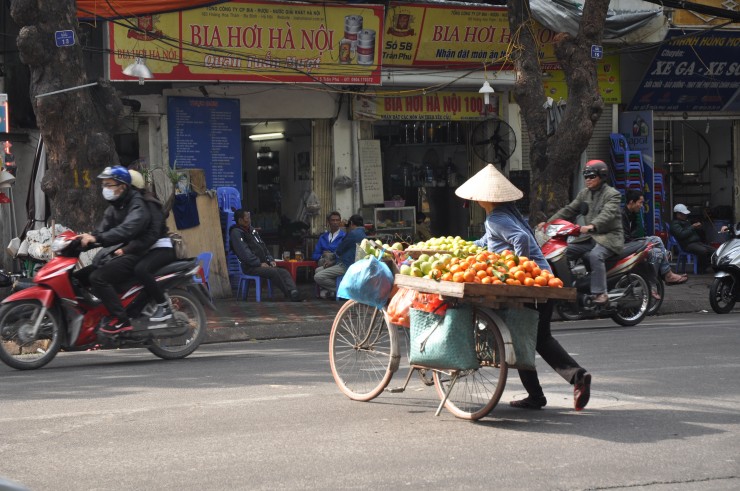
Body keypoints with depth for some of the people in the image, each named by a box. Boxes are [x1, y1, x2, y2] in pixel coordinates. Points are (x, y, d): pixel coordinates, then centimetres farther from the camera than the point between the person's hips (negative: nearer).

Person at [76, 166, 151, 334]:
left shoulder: (137, 205, -15)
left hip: (136, 254, -10)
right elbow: (104, 229, 6)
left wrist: (96, 238, -41)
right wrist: (87, 238, -14)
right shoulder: (114, 206, 16)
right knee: (82, 275, 4)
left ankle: (121, 320, -25)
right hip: (123, 251, 10)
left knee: (98, 277, -26)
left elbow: (126, 230, -33)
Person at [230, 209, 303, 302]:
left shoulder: (252, 230, 20)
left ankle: (294, 294, -35)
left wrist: (270, 260, 8)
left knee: (284, 272, -13)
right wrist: (259, 264, -19)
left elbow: (263, 247, 24)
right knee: (273, 272, -29)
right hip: (250, 267, -8)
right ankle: (290, 295, -26)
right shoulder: (236, 233, -8)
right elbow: (244, 253, -18)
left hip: (262, 264, 8)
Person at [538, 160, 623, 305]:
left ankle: (600, 293, -36)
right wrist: (549, 222, 2)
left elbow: (607, 214, -23)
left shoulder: (612, 194, -6)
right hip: (589, 237, 8)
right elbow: (569, 210, 15)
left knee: (595, 255, -36)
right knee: (565, 252, -10)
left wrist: (592, 226, -42)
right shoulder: (584, 193, 17)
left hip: (608, 237, -8)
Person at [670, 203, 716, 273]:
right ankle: (701, 270, -19)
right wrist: (692, 227, -11)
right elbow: (682, 234, -19)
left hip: (697, 242, 9)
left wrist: (698, 227, 11)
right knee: (703, 251, -34)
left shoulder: (686, 222, 27)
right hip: (687, 244, -9)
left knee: (714, 251, -8)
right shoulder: (675, 224, -2)